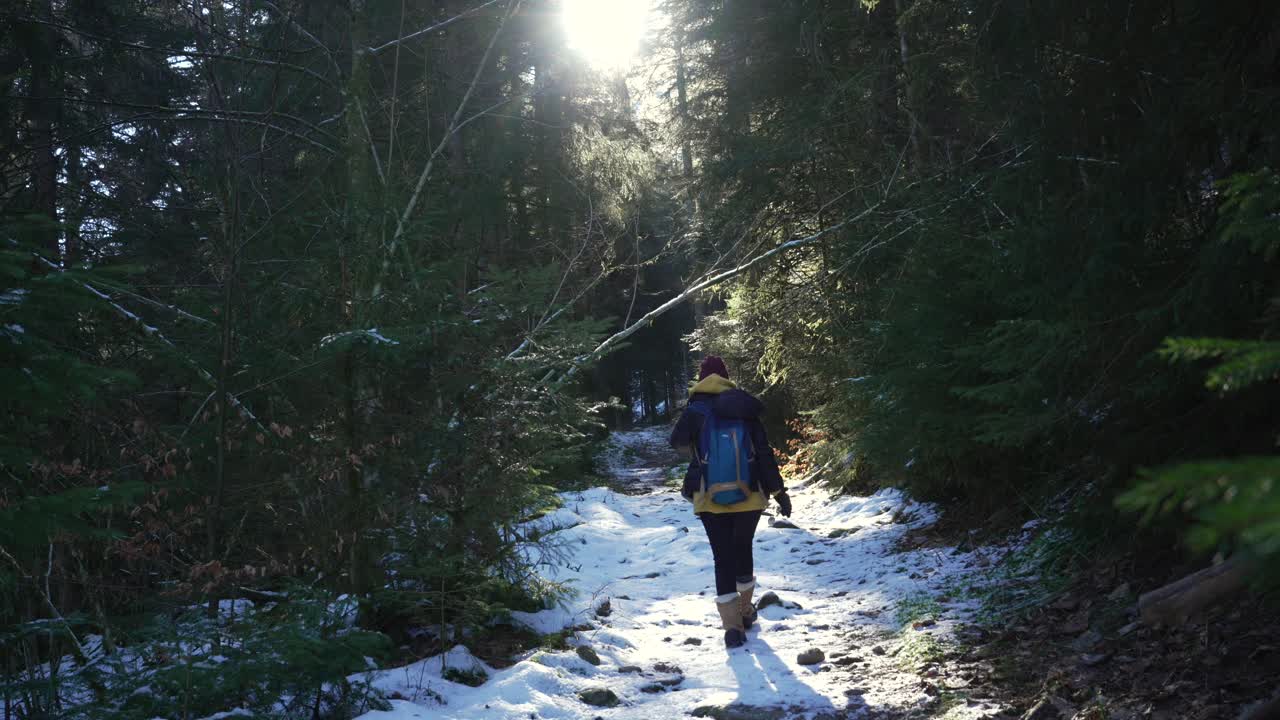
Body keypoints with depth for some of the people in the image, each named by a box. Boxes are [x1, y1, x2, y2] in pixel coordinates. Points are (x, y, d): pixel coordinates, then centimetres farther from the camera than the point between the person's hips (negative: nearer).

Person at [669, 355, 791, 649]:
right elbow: (764, 454, 0)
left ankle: (732, 624, -7)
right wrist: (779, 491, 4)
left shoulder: (695, 410, -5)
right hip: (749, 496, 2)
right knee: (743, 551, 21)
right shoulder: (745, 410, 1)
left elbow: (679, 443, 5)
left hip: (711, 500, -2)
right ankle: (745, 610, 33)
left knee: (723, 558, 3)